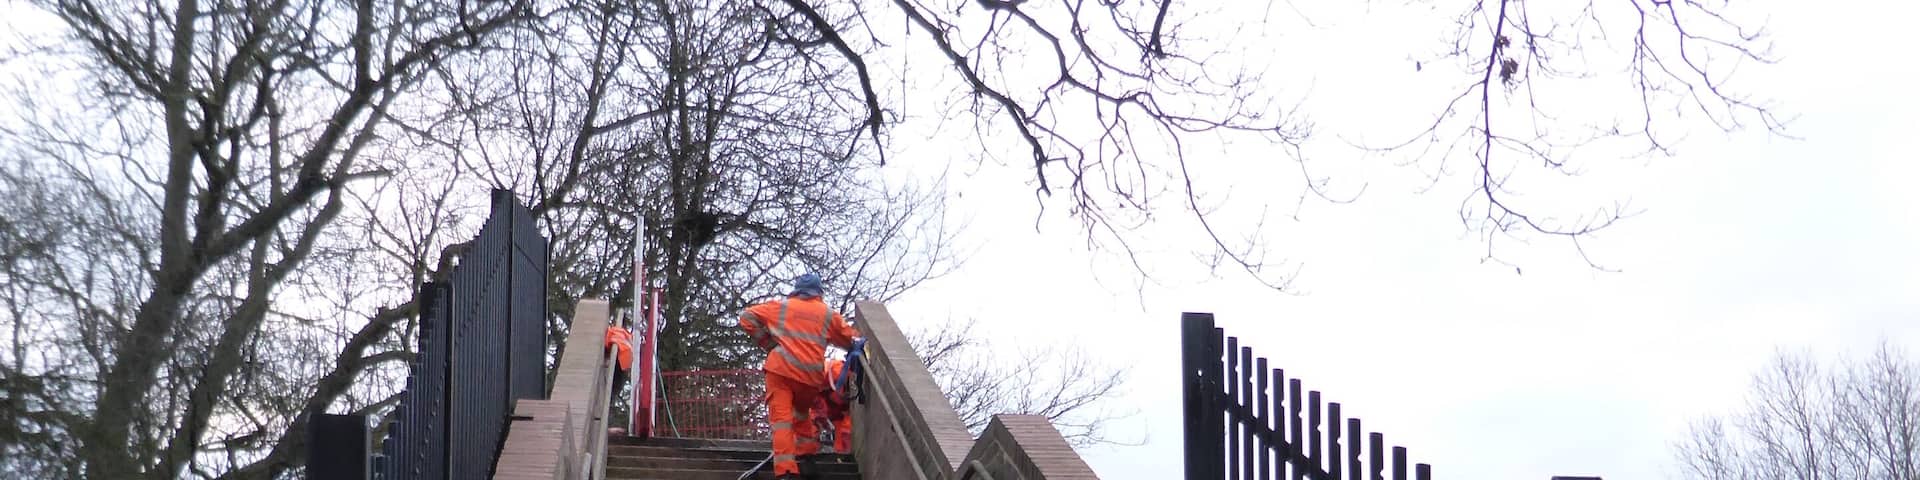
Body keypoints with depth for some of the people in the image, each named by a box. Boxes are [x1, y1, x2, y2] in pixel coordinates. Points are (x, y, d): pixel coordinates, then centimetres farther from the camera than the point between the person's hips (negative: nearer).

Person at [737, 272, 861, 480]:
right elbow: (851, 339, 20)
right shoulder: (827, 313, 15)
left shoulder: (781, 306, 13)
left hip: (781, 368, -2)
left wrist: (766, 344, 17)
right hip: (811, 375, 2)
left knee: (781, 417, -8)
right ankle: (806, 452, 24)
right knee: (801, 412, 30)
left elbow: (747, 317, 13)